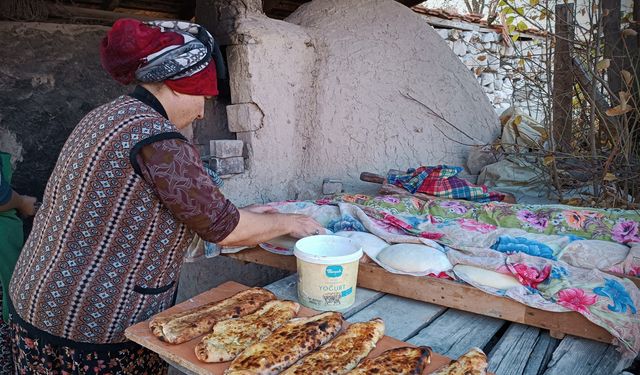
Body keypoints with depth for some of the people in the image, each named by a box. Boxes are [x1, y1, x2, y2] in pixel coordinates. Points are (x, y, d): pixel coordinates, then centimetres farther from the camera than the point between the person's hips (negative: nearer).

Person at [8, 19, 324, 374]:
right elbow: (222, 229, -18)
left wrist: (239, 214, 10)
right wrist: (289, 222, -2)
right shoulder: (156, 138, -24)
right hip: (93, 325, -9)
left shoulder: (105, 116, 6)